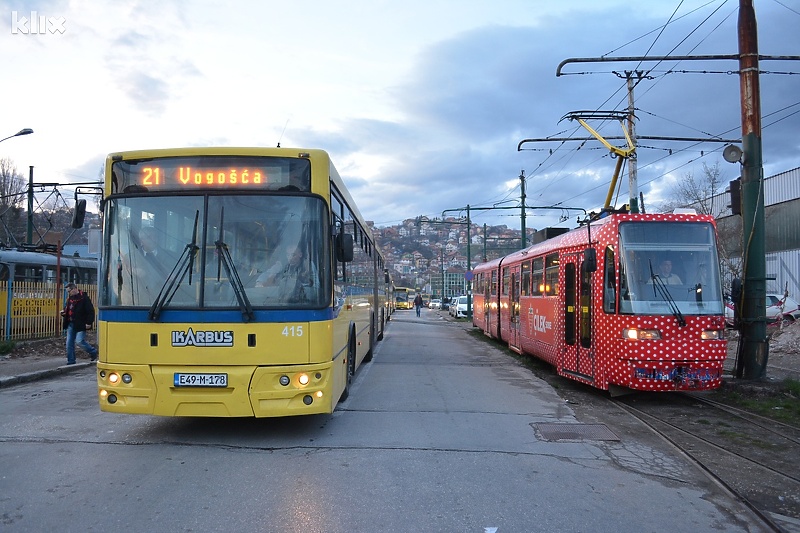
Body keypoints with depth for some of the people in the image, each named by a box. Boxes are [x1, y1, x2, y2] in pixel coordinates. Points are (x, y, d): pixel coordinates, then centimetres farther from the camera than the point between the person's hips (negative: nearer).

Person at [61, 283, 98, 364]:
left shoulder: (84, 298, -10)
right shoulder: (69, 299, 15)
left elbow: (90, 311, -13)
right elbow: (67, 310, 28)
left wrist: (89, 322, -18)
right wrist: (63, 313, 5)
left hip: (80, 324, -8)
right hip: (71, 324, 8)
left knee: (79, 341, -15)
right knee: (69, 343, 6)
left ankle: (93, 352, 8)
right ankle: (71, 361, 15)